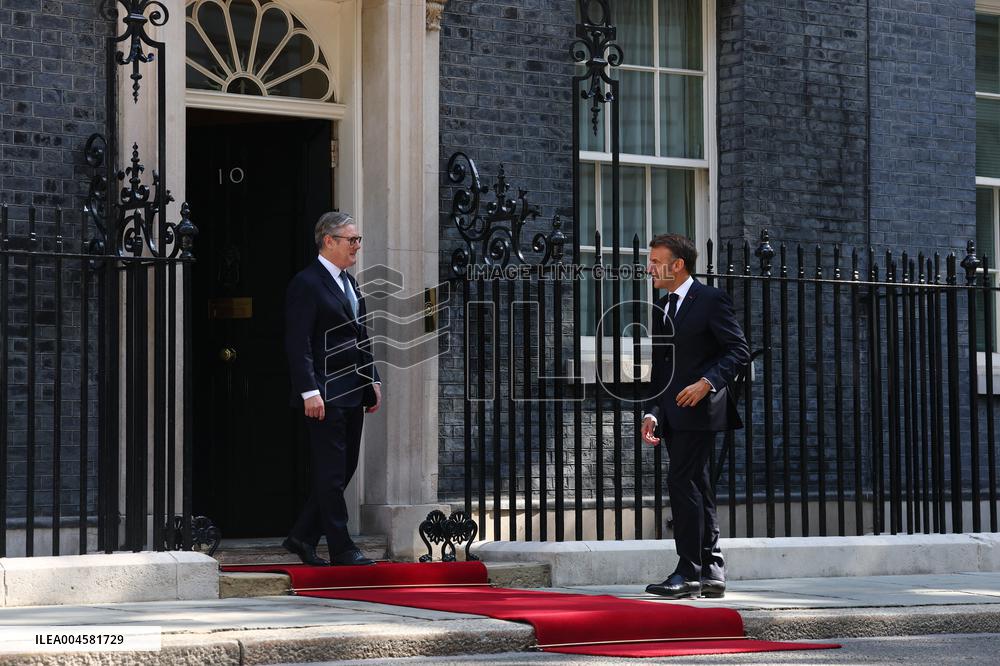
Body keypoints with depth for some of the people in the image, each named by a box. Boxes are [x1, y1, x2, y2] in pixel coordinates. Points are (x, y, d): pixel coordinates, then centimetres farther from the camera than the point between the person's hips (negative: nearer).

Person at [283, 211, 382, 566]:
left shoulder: (349, 283, 17)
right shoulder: (306, 284, -10)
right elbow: (298, 343, -16)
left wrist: (372, 380, 15)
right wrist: (309, 392, -21)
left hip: (353, 392, 9)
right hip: (325, 395, -9)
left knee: (344, 469, 11)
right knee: (331, 473, -4)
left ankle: (302, 537, 19)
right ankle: (341, 549, 0)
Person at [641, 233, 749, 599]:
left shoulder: (711, 300, -6)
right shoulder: (660, 308, 18)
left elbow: (738, 350, -10)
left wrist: (707, 383, -21)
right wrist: (652, 412, 9)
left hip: (699, 408, -8)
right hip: (673, 412, 8)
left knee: (682, 482, -13)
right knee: (696, 487, 9)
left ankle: (688, 573, -10)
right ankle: (711, 571, 13)